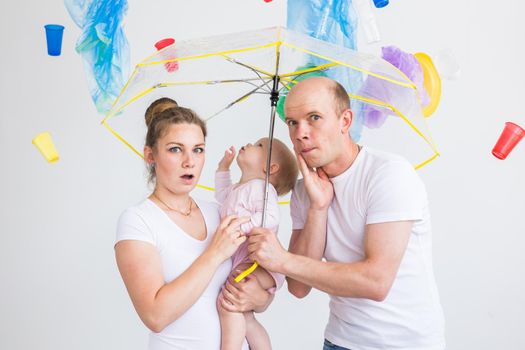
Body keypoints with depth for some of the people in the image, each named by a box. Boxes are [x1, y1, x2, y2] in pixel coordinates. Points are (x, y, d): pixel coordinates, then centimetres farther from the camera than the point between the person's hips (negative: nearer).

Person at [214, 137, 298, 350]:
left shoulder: (260, 187, -11)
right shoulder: (238, 189, 19)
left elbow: (270, 218, -27)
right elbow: (222, 194, 42)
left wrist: (241, 225, -33)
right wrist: (223, 167, 37)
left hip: (257, 264, -11)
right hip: (240, 264, 11)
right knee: (246, 319, 19)